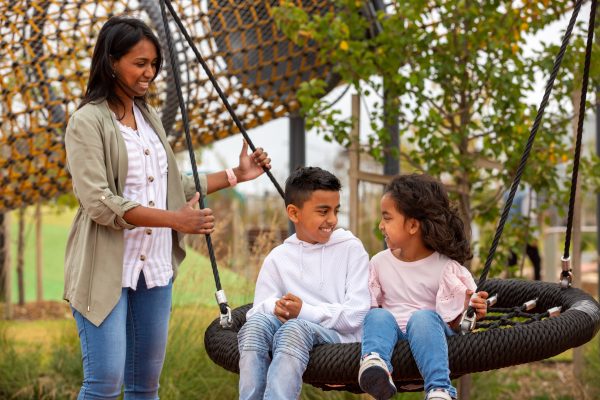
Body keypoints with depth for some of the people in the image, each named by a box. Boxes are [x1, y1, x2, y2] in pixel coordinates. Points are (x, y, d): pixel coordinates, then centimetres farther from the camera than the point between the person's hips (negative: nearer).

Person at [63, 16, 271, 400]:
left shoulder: (150, 116, 13)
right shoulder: (88, 121, -9)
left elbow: (172, 189, 18)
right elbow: (99, 203, -18)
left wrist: (235, 175, 12)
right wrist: (175, 220, -21)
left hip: (155, 266, 7)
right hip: (108, 270, -7)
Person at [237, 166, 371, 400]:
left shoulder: (351, 248, 6)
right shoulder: (278, 258, 14)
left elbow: (355, 315, -3)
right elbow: (259, 308, 9)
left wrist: (305, 311, -16)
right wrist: (275, 308, -15)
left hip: (339, 338, -3)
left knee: (295, 328, -35)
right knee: (257, 321, -30)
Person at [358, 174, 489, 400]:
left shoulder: (445, 267, 1)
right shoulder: (380, 263, 13)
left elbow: (452, 322, 0)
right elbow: (367, 306, 17)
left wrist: (467, 310, -20)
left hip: (429, 330, -3)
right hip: (392, 331, 3)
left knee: (423, 317, -35)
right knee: (378, 316, -28)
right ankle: (373, 363, -58)